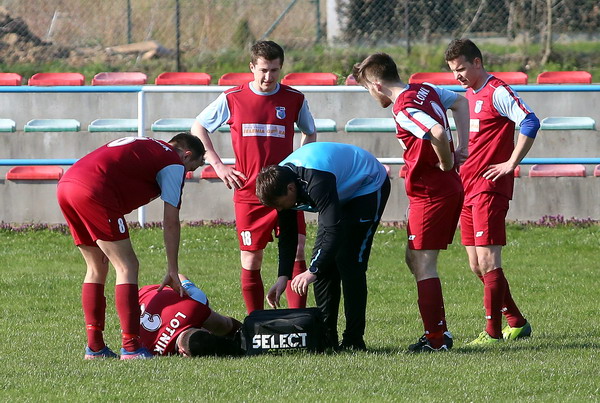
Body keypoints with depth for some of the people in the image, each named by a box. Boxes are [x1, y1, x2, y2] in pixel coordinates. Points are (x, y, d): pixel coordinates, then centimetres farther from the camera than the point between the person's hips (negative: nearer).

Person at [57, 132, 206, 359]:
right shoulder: (174, 162, 8)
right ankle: (130, 347, -7)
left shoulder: (143, 146, 32)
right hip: (93, 190, -9)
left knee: (97, 268, 19)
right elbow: (171, 222, 5)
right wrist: (173, 271, 9)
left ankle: (94, 347, 18)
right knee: (127, 266, -2)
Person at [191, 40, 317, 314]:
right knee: (251, 261, 2)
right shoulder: (232, 99, 1)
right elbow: (198, 128, 14)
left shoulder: (294, 99, 4)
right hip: (248, 193, 0)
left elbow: (310, 134, 22)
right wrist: (217, 165, 5)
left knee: (296, 254, -11)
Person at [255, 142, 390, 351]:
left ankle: (353, 340, -14)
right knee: (323, 263, -1)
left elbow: (335, 230, -44)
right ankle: (326, 337, 3)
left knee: (349, 262, -17)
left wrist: (313, 271, -45)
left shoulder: (317, 181, -41)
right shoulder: (279, 182, -13)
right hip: (342, 194, 9)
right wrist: (283, 277, -13)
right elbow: (287, 234, -4)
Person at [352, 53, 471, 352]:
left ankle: (436, 338, -3)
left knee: (423, 263, -4)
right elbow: (460, 102, 27)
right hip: (449, 190, 10)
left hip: (430, 193, -10)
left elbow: (438, 133, -36)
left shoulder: (404, 110, -19)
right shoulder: (425, 90, 10)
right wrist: (461, 148, 18)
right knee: (414, 258, 17)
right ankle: (439, 330, 18)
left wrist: (446, 164, -18)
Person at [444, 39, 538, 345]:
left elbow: (530, 122, -22)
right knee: (477, 265, 10)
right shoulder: (468, 95, 17)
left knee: (487, 260, -11)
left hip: (490, 187, -10)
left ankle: (493, 332, -9)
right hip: (468, 187, 10)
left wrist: (511, 164, -20)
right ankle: (516, 323, 20)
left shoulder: (497, 93, -11)